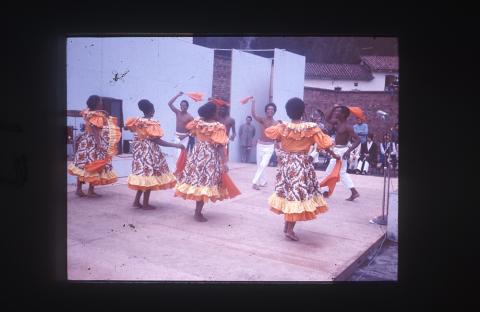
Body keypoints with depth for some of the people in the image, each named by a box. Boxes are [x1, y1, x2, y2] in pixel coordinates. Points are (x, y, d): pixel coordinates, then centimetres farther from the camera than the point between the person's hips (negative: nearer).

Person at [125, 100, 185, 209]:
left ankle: (137, 201, 16)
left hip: (139, 152, 8)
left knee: (143, 174, 15)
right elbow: (157, 140, -21)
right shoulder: (152, 123, -16)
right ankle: (145, 203, 7)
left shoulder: (137, 121, 5)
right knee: (149, 175, 1)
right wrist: (176, 145, -22)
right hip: (149, 152, -8)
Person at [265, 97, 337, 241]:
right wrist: (334, 155, 8)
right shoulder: (311, 128, -11)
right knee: (298, 195, 2)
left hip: (286, 165, 4)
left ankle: (287, 224, 29)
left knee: (288, 193, 17)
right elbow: (324, 144, -7)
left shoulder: (282, 127, -4)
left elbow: (268, 132, 13)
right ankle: (290, 229, 2)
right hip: (302, 166, -3)